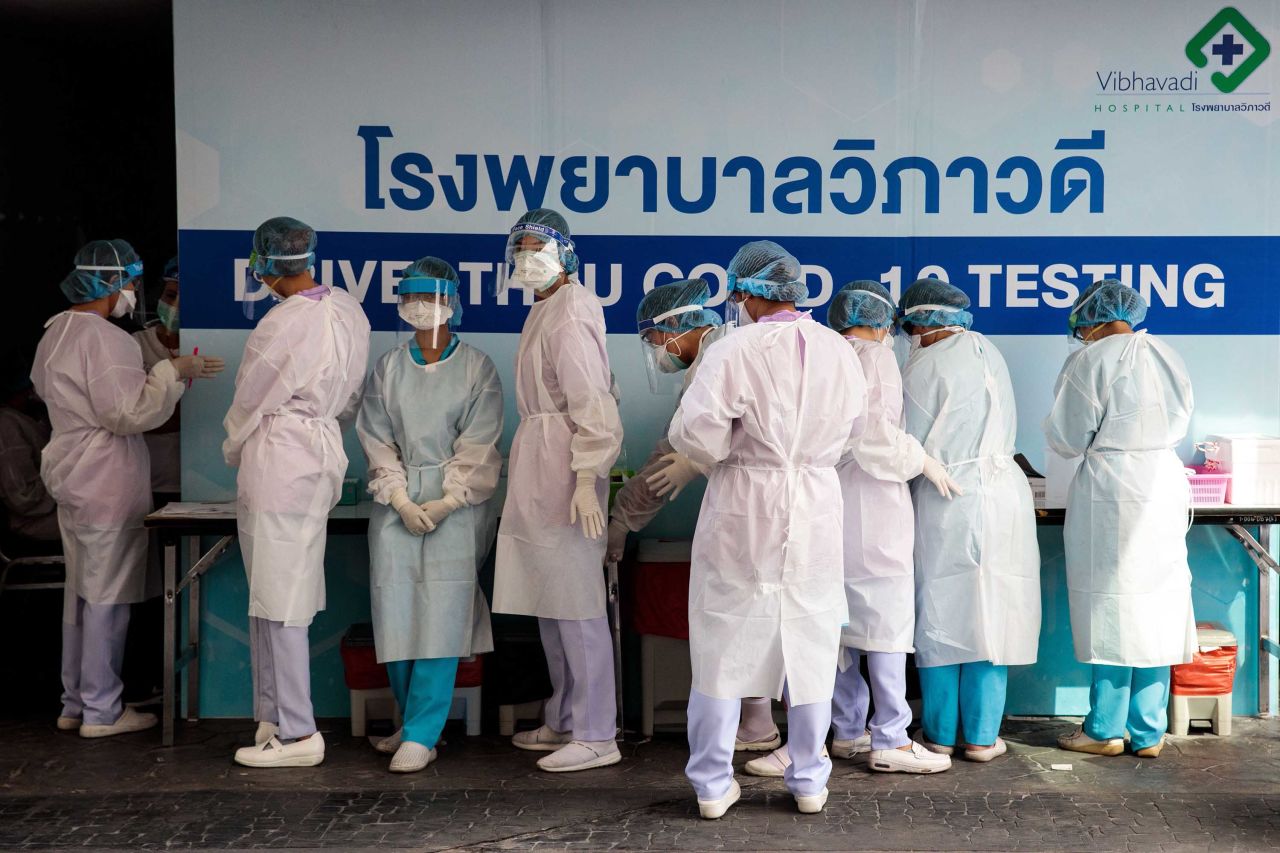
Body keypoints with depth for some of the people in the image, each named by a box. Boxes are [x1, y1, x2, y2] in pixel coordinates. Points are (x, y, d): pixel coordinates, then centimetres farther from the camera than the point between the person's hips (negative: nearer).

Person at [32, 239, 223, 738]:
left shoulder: (56, 332, 12)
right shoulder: (104, 338, -18)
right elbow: (128, 413, -21)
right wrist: (173, 372, -14)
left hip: (71, 480, 10)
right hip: (108, 486, -10)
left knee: (80, 592, 16)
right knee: (108, 596, -1)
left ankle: (74, 704, 24)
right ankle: (101, 711, 7)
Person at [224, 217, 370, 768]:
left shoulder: (282, 325, -18)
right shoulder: (348, 311, 5)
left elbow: (248, 403, -4)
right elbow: (353, 398, 15)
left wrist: (233, 452, 14)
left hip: (277, 461, -8)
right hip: (322, 451, 9)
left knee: (279, 602, -2)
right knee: (275, 595, 15)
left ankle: (296, 733, 4)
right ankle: (275, 717, 23)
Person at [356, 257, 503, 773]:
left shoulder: (476, 367, 4)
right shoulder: (388, 368, 12)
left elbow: (479, 446, -2)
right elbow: (377, 440, 7)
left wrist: (445, 503, -11)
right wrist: (402, 501, -6)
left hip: (455, 503, -3)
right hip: (397, 503, 3)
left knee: (440, 616, -10)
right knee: (396, 611, -1)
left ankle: (421, 735, -9)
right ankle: (413, 720, 14)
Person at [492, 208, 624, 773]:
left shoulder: (569, 319, -13)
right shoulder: (545, 313, 17)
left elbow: (592, 405, -19)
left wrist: (585, 480, -24)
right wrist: (524, 467, 18)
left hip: (563, 470, -10)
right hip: (538, 471, 10)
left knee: (574, 603, -7)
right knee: (547, 599, 15)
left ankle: (596, 737, 0)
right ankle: (563, 721, 26)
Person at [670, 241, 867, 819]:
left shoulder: (734, 351, -16)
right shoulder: (838, 351, 0)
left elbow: (696, 435, -22)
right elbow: (851, 428, 11)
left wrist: (724, 458, -2)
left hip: (742, 512, -3)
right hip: (815, 514, 4)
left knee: (723, 646, 9)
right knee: (810, 645, 14)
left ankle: (713, 784, 17)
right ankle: (809, 781, 24)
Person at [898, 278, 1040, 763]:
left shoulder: (923, 368, -11)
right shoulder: (988, 352, 7)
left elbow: (912, 449, -10)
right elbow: (1005, 429, 14)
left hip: (943, 503, -5)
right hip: (1000, 492, 5)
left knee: (940, 615, 6)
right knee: (990, 615, 9)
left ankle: (939, 735, 14)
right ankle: (982, 737, 14)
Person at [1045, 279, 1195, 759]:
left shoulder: (1092, 362, -10)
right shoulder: (1167, 357, 10)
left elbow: (1067, 440, -8)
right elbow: (1179, 424, 19)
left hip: (1112, 494, -6)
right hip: (1165, 486, 6)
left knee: (1112, 611, 1)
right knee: (1156, 610, 8)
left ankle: (1105, 730, 8)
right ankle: (1149, 732, 14)